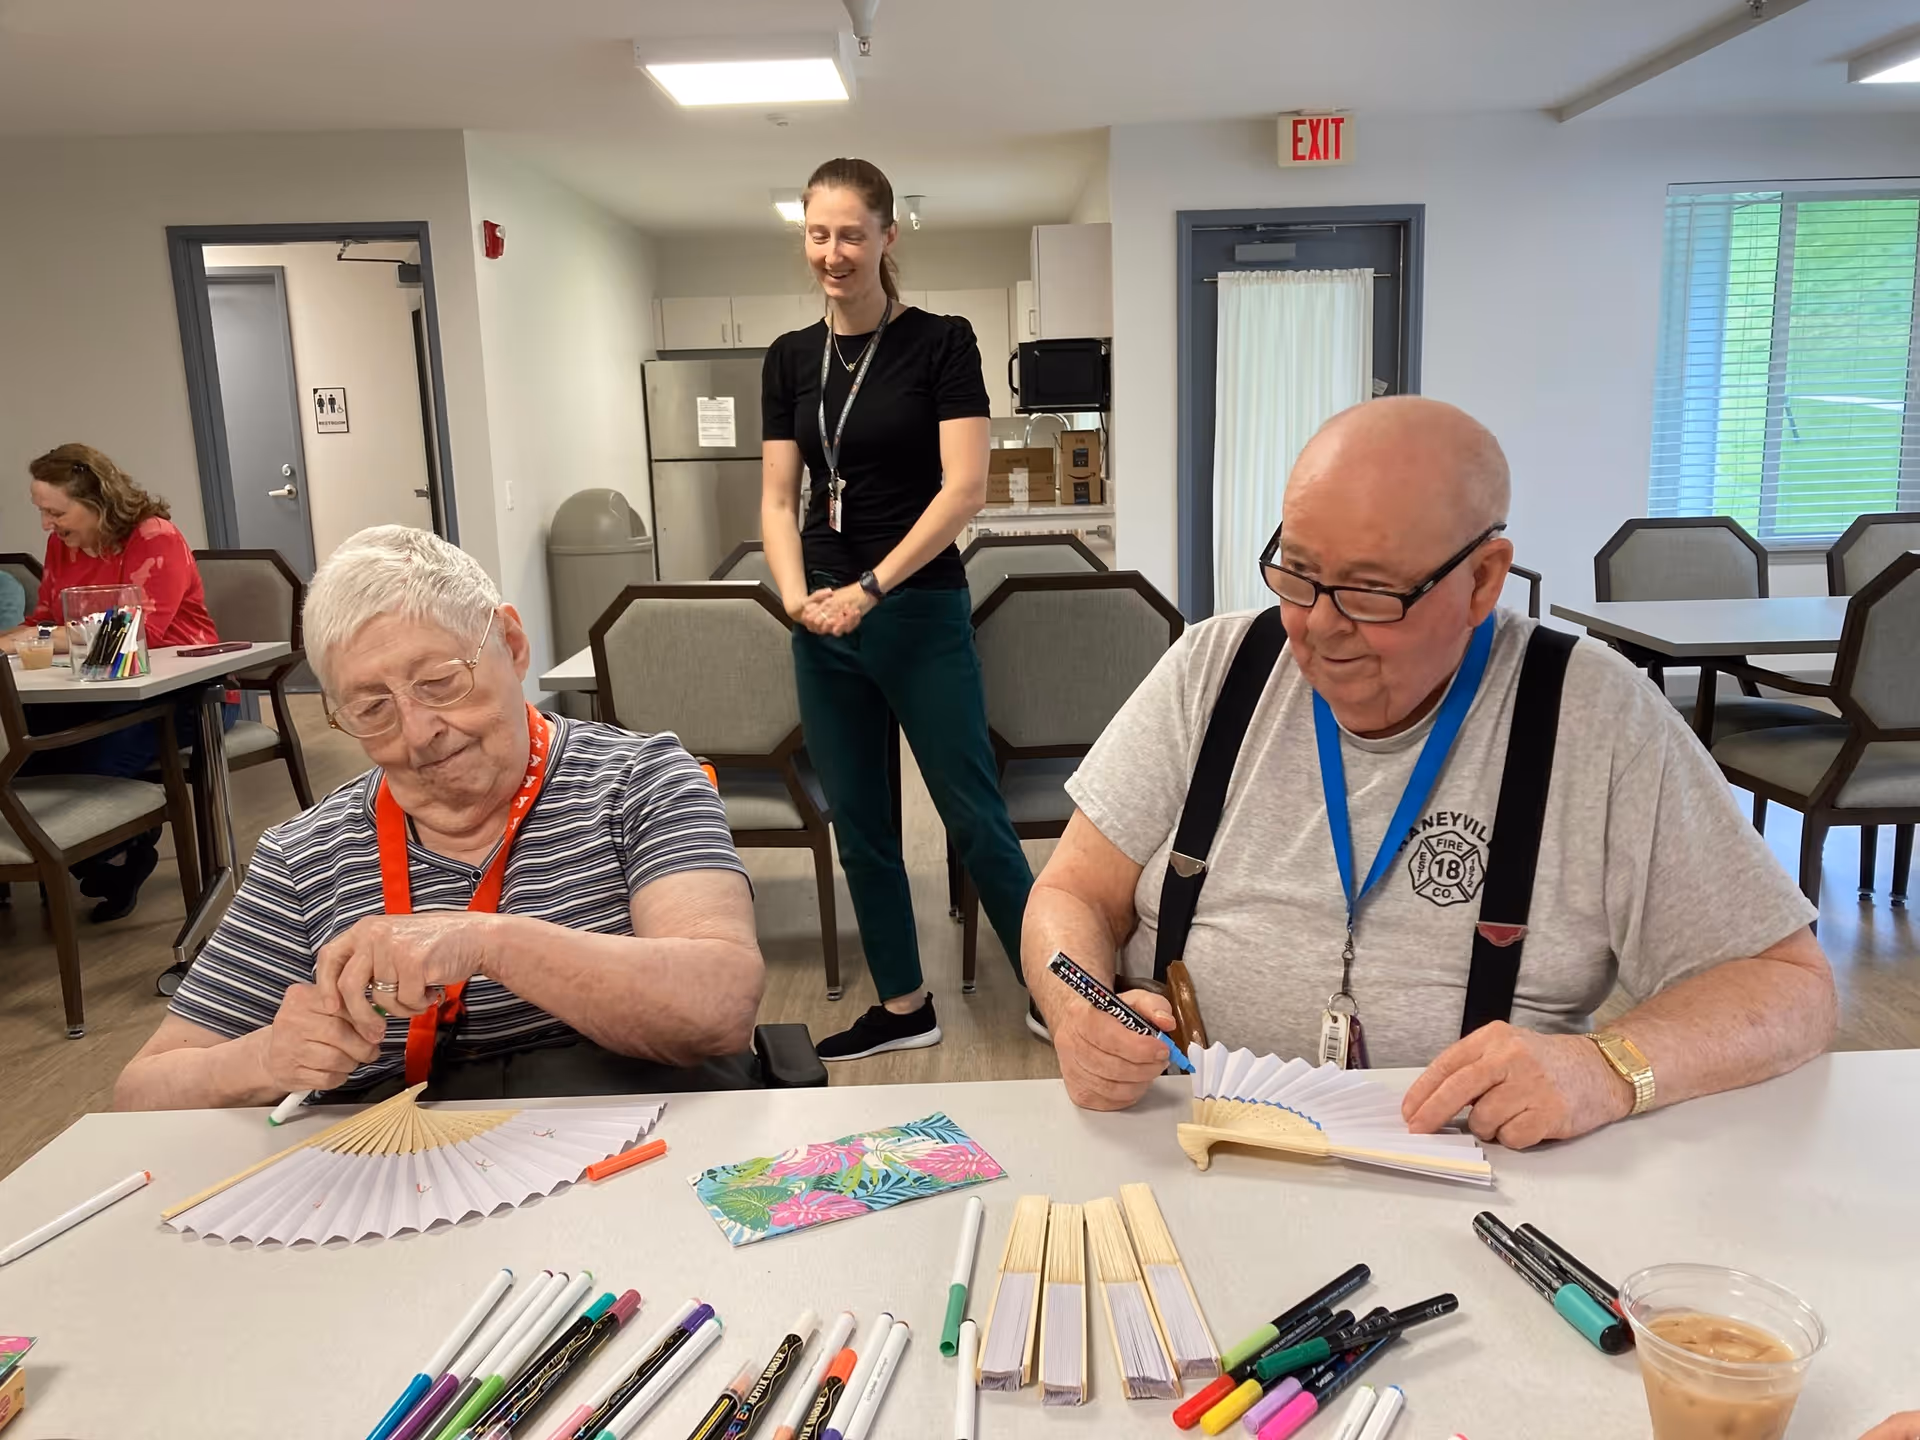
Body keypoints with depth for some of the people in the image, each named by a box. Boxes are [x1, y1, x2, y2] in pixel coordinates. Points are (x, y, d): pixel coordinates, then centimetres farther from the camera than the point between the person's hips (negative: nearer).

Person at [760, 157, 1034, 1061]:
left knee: (973, 817, -2)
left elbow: (964, 489, -12)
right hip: (823, 626, 5)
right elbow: (778, 499, 8)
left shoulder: (941, 344, -4)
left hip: (921, 614, -5)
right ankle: (903, 1008, 25)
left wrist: (869, 590, -17)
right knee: (857, 822, 11)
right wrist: (797, 597, -10)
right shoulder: (790, 359, 10)